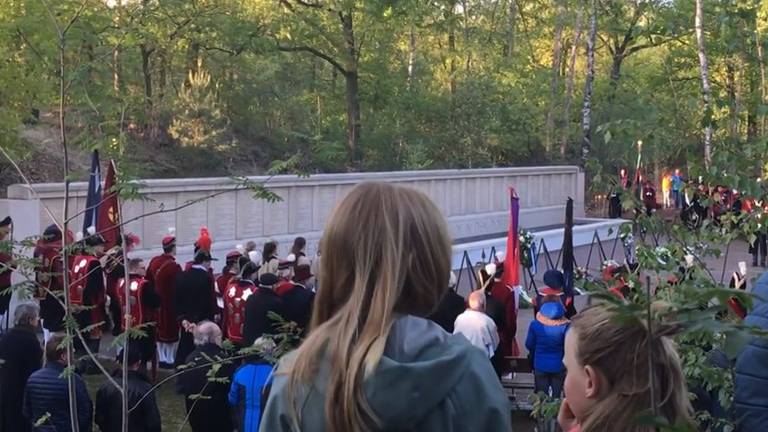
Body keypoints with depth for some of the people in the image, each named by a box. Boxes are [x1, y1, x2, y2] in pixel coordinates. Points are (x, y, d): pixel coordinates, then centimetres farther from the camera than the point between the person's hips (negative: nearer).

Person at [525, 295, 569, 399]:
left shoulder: (535, 324, -12)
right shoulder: (565, 325, -17)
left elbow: (529, 345, -2)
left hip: (540, 366, 1)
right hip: (558, 366, -1)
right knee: (556, 398, 12)